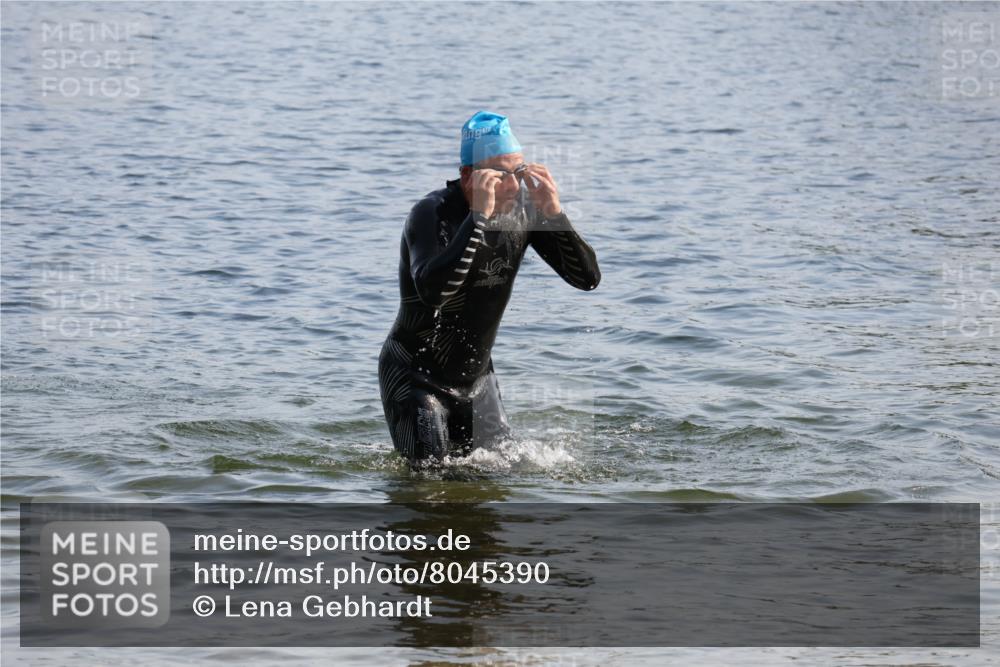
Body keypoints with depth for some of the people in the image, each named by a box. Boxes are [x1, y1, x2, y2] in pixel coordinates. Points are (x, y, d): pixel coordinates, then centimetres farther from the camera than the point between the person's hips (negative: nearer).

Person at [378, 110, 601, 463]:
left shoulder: (522, 210, -7)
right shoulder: (432, 213, -24)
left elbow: (588, 278, -10)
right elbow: (433, 291, -43)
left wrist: (553, 213, -23)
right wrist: (478, 216, -43)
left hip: (477, 377, 6)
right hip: (416, 376, -6)